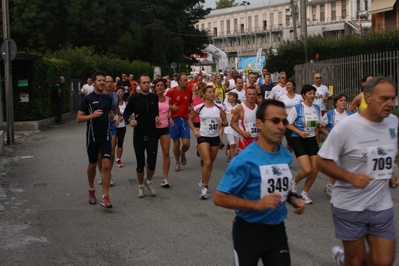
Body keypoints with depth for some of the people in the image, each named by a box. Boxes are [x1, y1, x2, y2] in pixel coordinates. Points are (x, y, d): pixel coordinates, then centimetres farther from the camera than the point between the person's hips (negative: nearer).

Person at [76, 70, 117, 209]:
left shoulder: (108, 98, 5)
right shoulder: (88, 98, -8)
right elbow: (79, 118, -9)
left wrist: (114, 117, 2)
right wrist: (92, 115, -26)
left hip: (106, 136, 2)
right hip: (92, 136, -2)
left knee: (106, 165, -11)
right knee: (92, 164, 14)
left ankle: (105, 197, -9)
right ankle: (91, 189, 39)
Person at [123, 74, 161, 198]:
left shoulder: (155, 98, 3)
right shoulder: (134, 98, -5)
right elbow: (126, 114, 1)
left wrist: (157, 117, -1)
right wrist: (130, 120, -19)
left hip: (152, 135, 2)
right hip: (139, 135, -1)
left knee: (152, 163, -3)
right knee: (140, 164, 6)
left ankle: (148, 182, 26)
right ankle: (141, 186, 27)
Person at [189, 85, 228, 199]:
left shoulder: (219, 107, -1)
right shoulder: (199, 107, -7)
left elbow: (226, 123, 5)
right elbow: (190, 120, 7)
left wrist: (222, 123, -17)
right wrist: (195, 131, -7)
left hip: (215, 137, 3)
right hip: (203, 137, -3)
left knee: (211, 163, 13)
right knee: (207, 163, -14)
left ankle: (204, 182, 34)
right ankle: (205, 187, -2)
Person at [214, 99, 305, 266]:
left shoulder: (286, 155, 0)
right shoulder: (245, 159, -20)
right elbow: (220, 198, -19)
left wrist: (292, 199, -2)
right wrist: (257, 204, -27)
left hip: (277, 229, 5)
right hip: (249, 231, -5)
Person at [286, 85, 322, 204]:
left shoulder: (317, 108, 5)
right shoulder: (297, 108, -12)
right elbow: (288, 124, -8)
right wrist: (300, 132, -21)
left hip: (312, 140, 6)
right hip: (298, 140, -6)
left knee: (315, 170, 0)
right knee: (307, 170, -16)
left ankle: (304, 193, 21)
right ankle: (294, 183, 17)